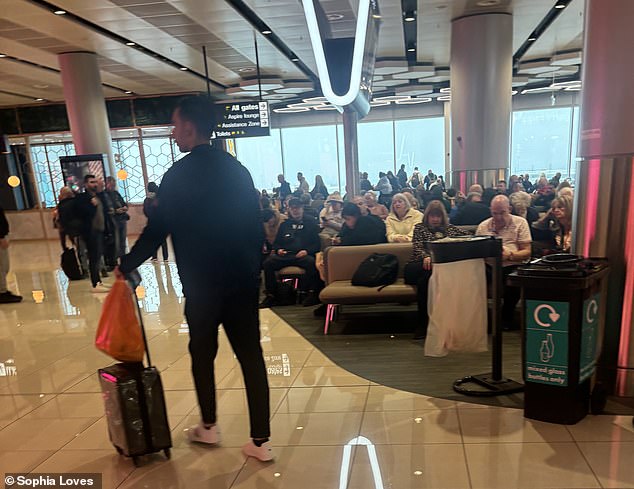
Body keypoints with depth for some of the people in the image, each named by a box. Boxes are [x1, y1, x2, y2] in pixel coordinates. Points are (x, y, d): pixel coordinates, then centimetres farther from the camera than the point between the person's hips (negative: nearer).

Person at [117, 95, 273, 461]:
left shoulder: (178, 175, -10)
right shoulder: (238, 169, 5)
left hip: (202, 284, -3)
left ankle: (209, 427, 34)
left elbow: (156, 232, -8)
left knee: (203, 353, 17)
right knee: (251, 355, 7)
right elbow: (257, 228, 7)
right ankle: (261, 441, 14)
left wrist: (125, 267, 7)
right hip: (243, 280, 4)